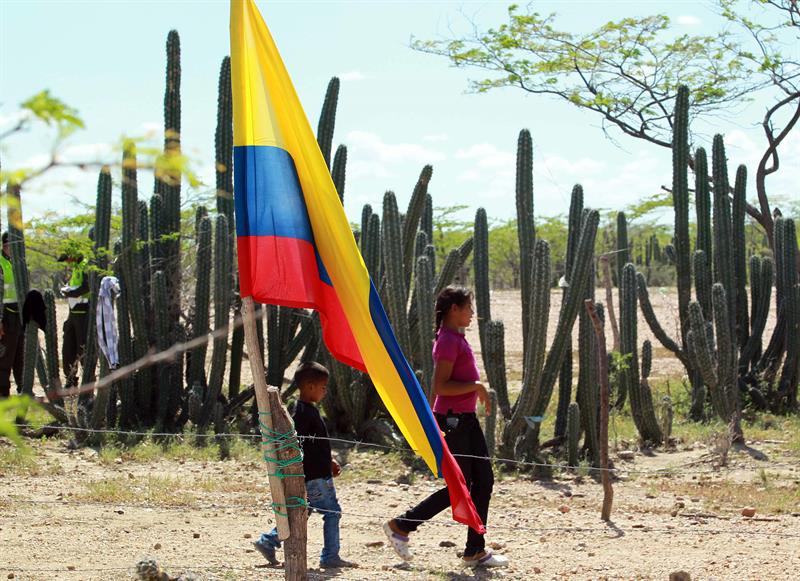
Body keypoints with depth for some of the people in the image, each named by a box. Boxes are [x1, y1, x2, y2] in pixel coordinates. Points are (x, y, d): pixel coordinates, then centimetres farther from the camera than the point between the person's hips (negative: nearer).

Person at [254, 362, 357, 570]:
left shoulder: (310, 410, 15)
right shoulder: (303, 412, -17)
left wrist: (330, 461, 26)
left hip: (320, 472, 10)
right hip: (314, 475, -10)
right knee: (332, 512, -4)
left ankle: (268, 542, 19)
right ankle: (330, 557, 0)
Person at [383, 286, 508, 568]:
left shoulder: (457, 338, 15)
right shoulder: (447, 341, -16)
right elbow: (440, 386, -23)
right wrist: (476, 386, -20)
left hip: (466, 419, 10)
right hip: (452, 420, -10)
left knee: (484, 481, 7)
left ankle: (476, 550, 12)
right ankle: (400, 526, 8)